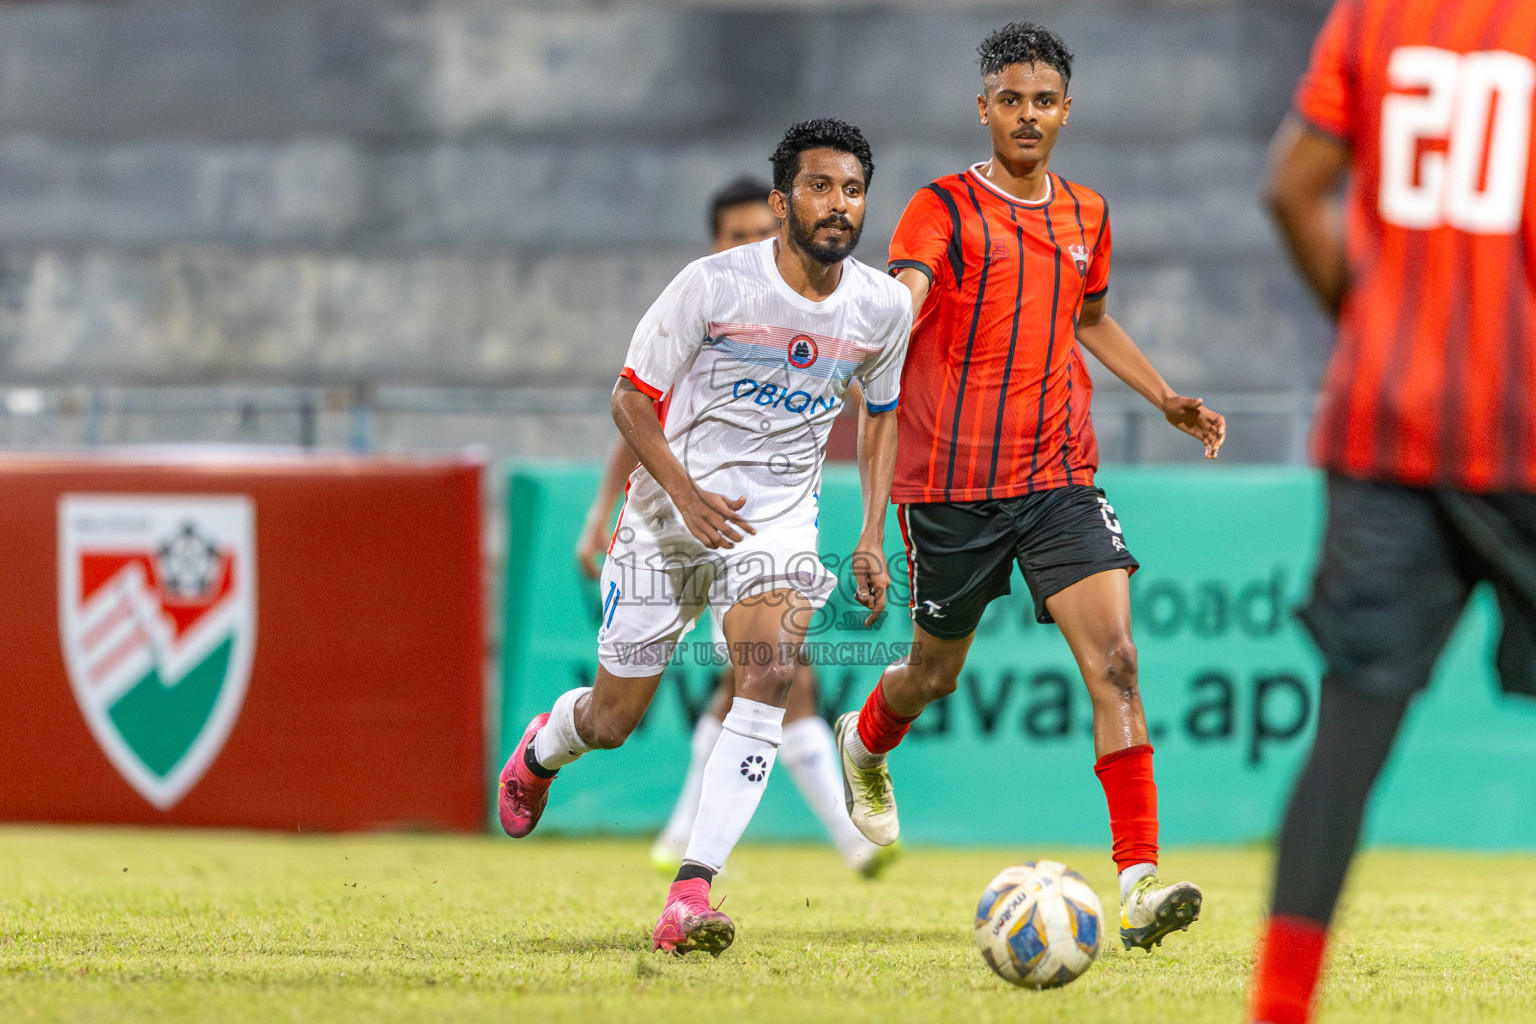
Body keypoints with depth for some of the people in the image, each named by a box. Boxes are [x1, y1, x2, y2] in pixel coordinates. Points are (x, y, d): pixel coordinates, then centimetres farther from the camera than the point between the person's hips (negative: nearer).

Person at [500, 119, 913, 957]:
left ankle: (688, 898, -30)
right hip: (670, 512, -2)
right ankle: (540, 751, 46)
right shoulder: (713, 284, -15)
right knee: (612, 719, 5)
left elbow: (880, 415, 15)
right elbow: (632, 397, -8)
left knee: (770, 670, -27)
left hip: (778, 518, 2)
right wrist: (687, 495, -22)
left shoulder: (883, 307, -3)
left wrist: (872, 535, 5)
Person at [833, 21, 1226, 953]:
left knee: (1115, 660, -15)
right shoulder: (944, 210, -6)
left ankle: (1140, 882, -19)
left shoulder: (1086, 216, 11)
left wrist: (1166, 398, 21)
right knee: (936, 673, 13)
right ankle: (866, 743, 51)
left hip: (1060, 475, 3)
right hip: (950, 482, -3)